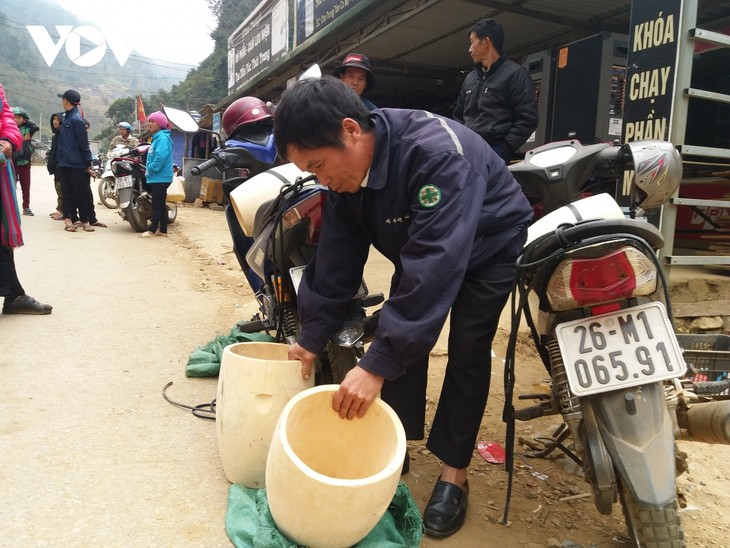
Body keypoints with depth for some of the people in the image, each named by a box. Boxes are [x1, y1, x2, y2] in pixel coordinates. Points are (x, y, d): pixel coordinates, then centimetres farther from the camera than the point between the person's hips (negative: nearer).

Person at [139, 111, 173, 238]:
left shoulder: (162, 138, -13)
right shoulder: (157, 137, 18)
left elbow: (160, 157, -25)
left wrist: (151, 169, -16)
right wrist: (150, 171, 12)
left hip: (160, 177, -10)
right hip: (158, 177, 10)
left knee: (157, 205, -5)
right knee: (160, 204, 11)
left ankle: (152, 230, -1)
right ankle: (162, 230, 15)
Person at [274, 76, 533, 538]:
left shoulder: (438, 152, -41)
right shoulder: (346, 172, -17)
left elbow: (435, 264, -47)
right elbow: (336, 260, -11)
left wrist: (377, 365, -48)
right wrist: (312, 337, -11)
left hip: (490, 245, -6)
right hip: (415, 247, 6)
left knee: (467, 349, -13)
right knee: (399, 332, -3)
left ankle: (454, 473, 0)